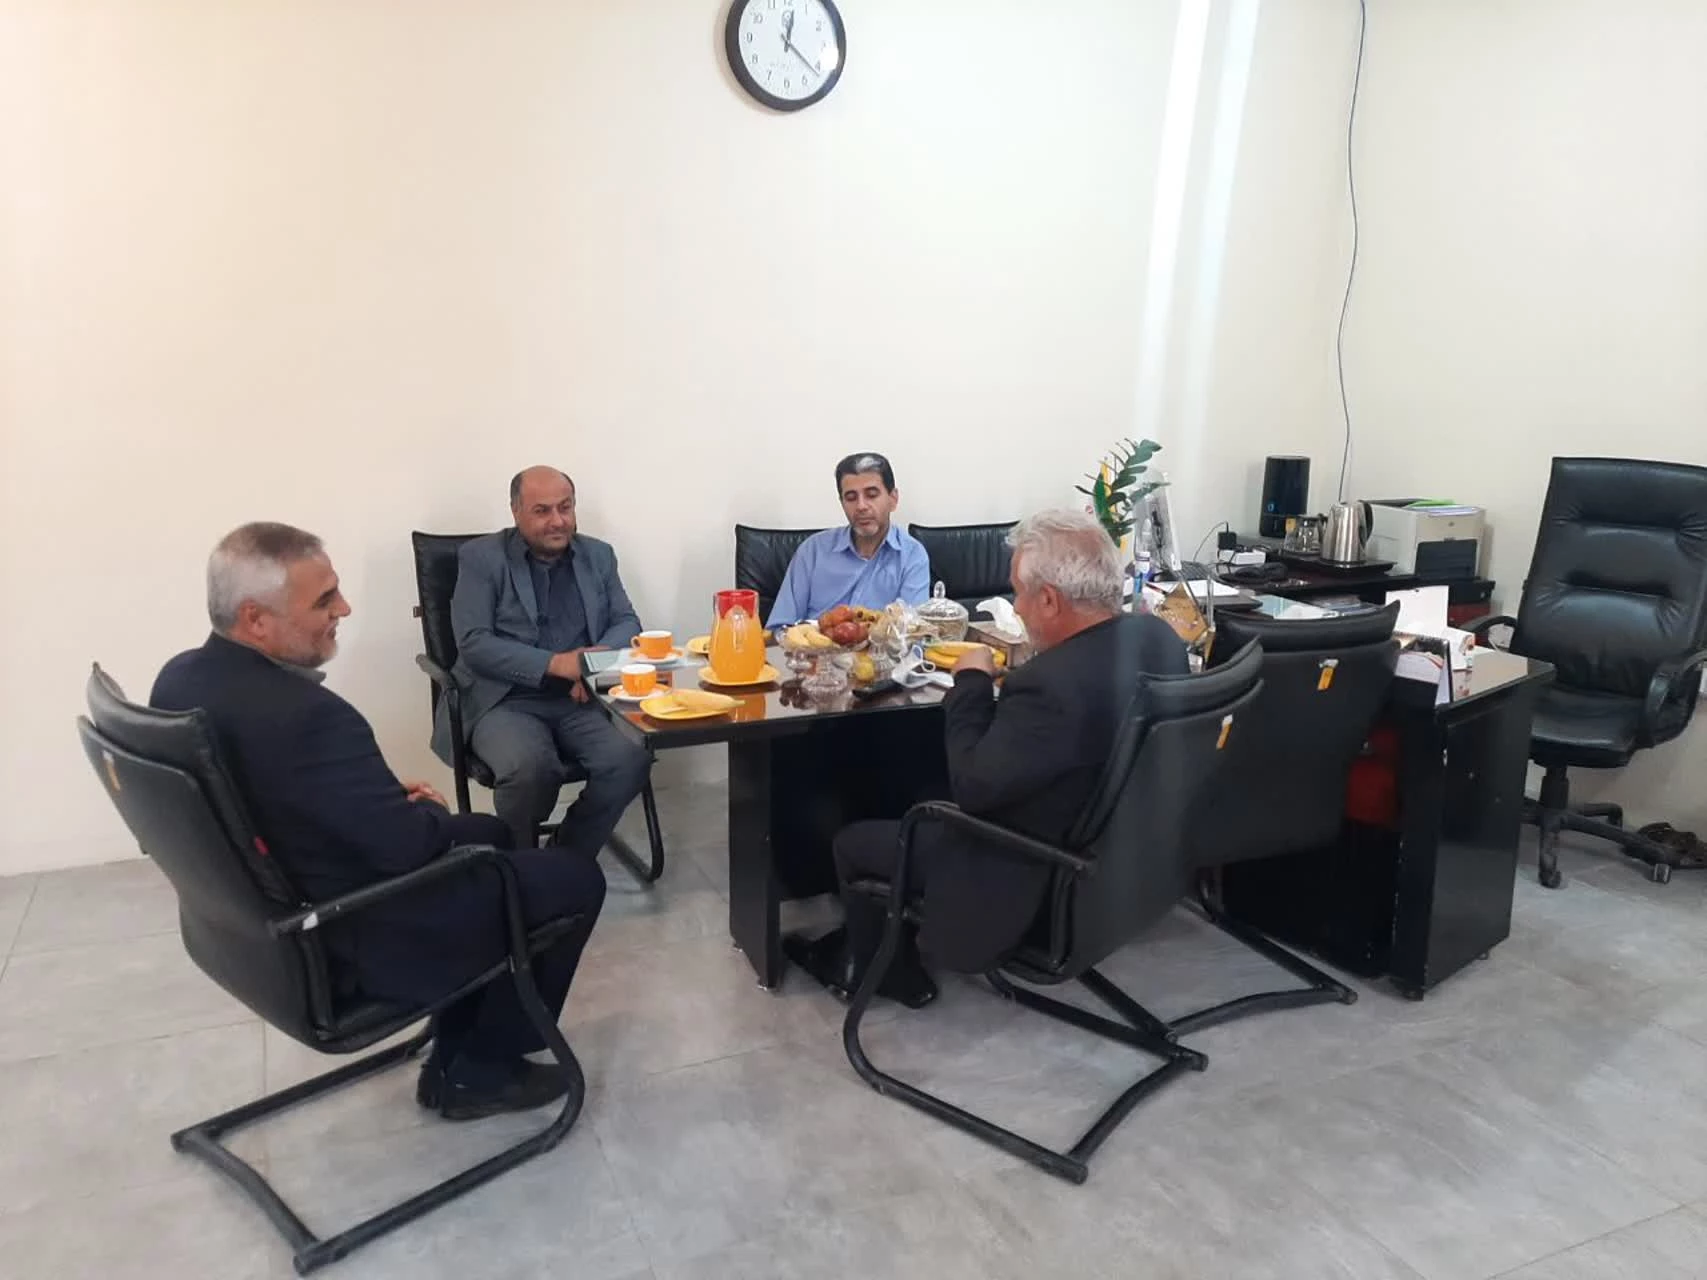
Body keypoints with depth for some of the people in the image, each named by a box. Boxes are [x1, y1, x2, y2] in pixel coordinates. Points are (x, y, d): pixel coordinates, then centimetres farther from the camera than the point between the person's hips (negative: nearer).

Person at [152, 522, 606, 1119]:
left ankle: (454, 1057, 29)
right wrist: (430, 811, -5)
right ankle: (479, 1071, 19)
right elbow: (408, 845, -27)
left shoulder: (179, 677, -3)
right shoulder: (304, 714, -33)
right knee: (575, 879, 4)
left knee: (490, 835, 26)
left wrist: (388, 794, 4)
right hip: (347, 944, -9)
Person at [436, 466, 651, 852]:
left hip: (582, 698, 3)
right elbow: (473, 644, -8)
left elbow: (626, 623, 10)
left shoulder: (598, 555, 13)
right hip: (506, 700, -3)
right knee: (529, 768, -34)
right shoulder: (481, 558, 1)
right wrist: (555, 663, -20)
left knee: (632, 758, -25)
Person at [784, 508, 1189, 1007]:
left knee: (852, 843, 10)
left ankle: (890, 974, 33)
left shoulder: (1053, 685, -35)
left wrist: (971, 683, -14)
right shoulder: (1160, 636, -8)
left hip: (1042, 877, -9)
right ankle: (864, 950, 40)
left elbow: (972, 788, -24)